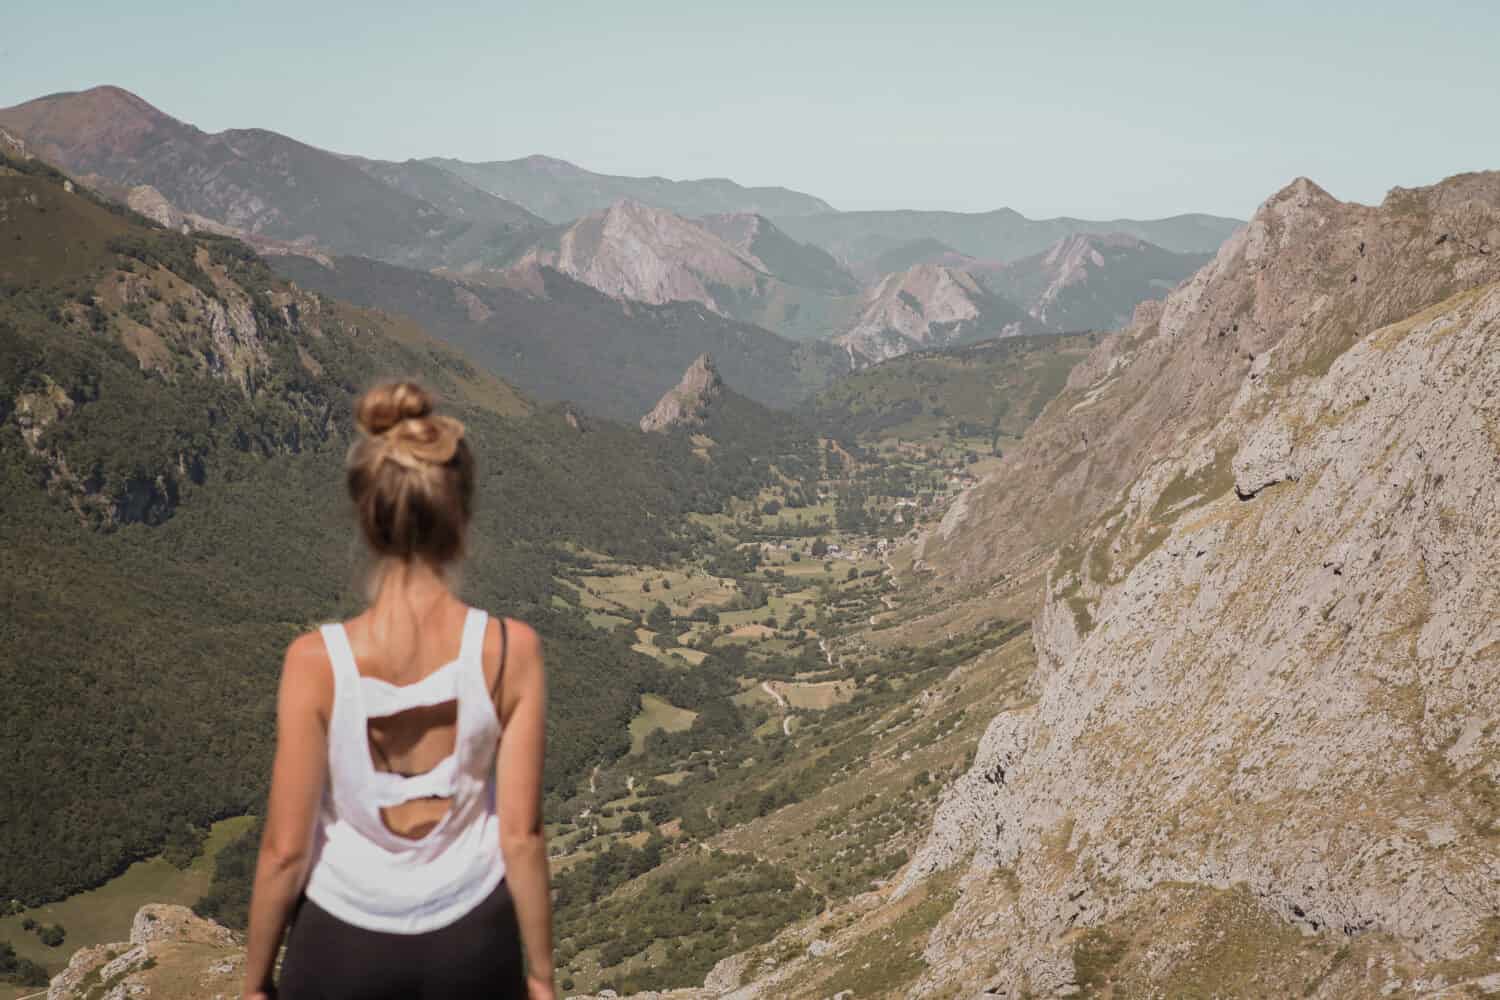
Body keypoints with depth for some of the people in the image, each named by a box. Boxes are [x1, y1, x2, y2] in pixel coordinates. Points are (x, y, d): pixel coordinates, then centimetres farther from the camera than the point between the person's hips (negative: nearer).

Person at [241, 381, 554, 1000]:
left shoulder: (317, 662, -21)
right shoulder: (512, 651, -18)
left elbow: (285, 848, -13)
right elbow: (521, 835, -11)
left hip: (345, 946, -1)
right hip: (473, 944, 1)